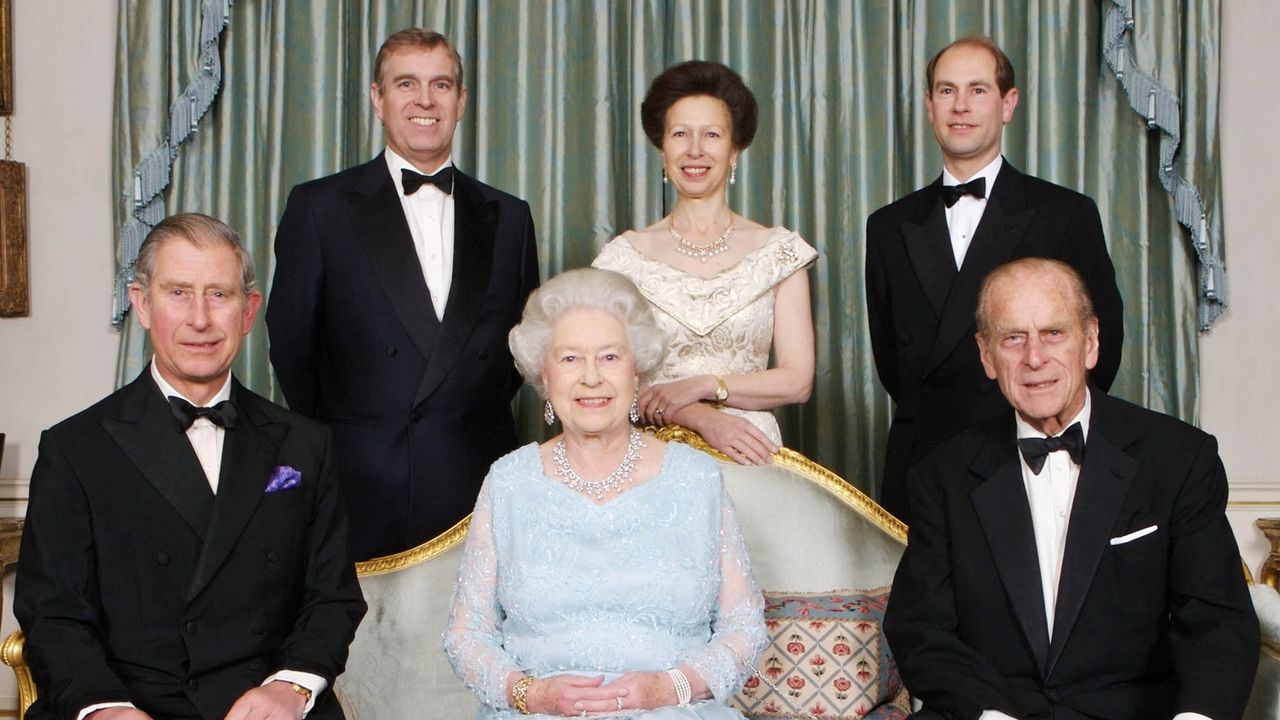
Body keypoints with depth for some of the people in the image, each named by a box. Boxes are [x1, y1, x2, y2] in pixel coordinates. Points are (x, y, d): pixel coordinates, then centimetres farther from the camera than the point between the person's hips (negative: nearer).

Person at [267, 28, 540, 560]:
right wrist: (331, 443, 6)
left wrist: (479, 425, 8)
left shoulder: (508, 217, 12)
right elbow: (291, 342, 6)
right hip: (359, 490, -2)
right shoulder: (320, 207, 4)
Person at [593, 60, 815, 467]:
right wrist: (702, 418, -14)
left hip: (751, 454, 0)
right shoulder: (627, 255, 6)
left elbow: (798, 380, 2)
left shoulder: (778, 250, 6)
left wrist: (702, 386, -10)